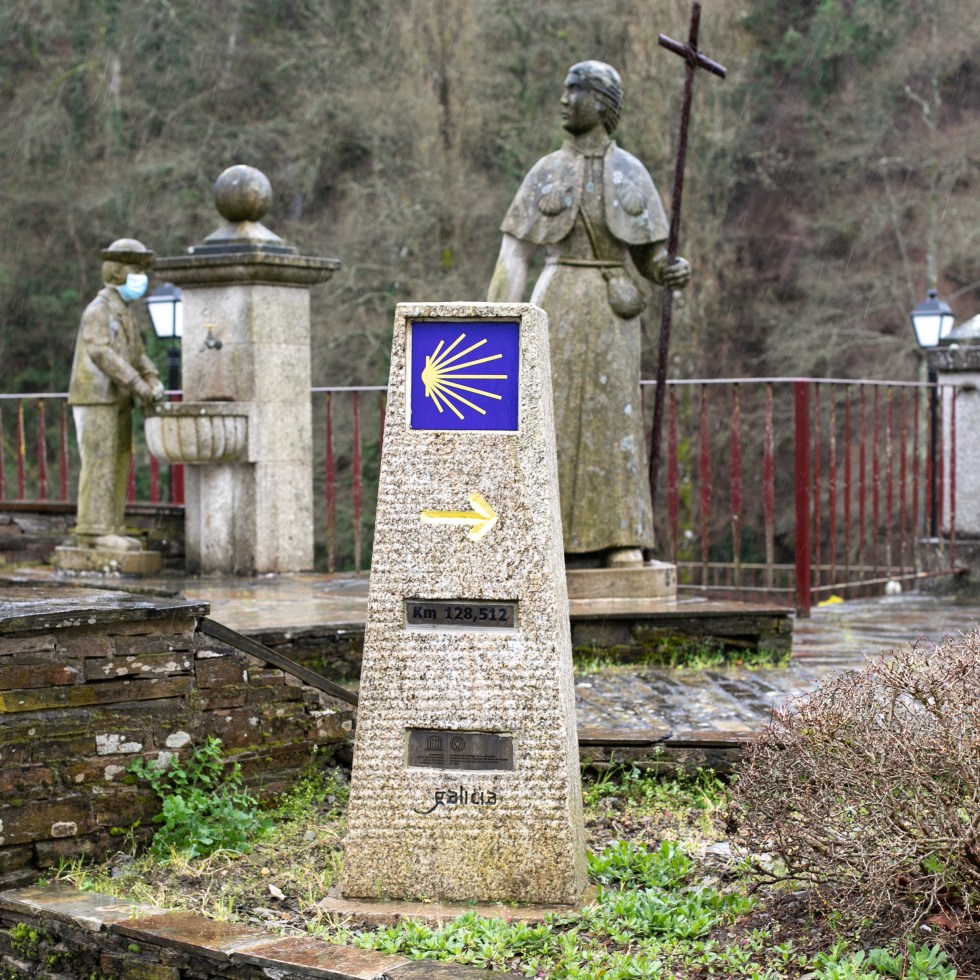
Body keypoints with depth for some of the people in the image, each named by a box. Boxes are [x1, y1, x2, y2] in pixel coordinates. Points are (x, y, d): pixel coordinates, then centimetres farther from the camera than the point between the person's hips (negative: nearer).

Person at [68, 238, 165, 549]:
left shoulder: (127, 311, 17)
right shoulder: (98, 309, -12)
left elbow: (136, 354, 18)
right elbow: (100, 352, -22)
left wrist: (153, 381, 1)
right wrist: (135, 383, -25)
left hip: (117, 401, 9)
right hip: (95, 398, -9)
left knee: (118, 466, 7)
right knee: (99, 465, -10)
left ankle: (109, 530, 9)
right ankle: (93, 530, -9)